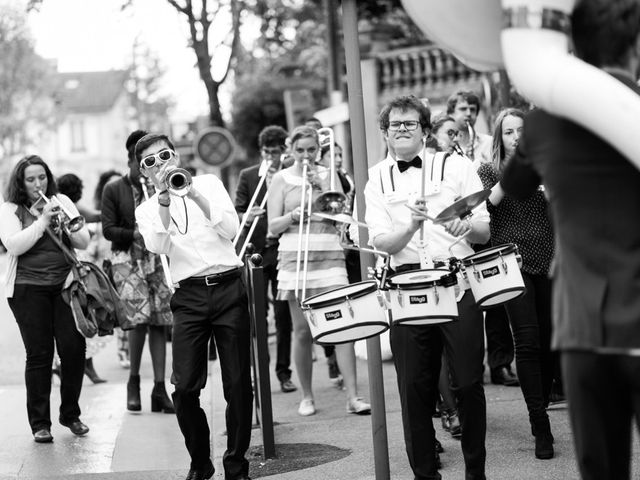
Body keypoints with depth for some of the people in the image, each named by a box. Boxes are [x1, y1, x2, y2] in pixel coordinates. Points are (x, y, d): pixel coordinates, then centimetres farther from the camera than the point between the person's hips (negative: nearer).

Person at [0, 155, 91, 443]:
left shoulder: (62, 202, 12)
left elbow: (84, 242, 8)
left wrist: (62, 222, -8)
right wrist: (43, 219, -13)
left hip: (65, 284, 3)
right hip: (28, 288, -3)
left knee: (74, 349, -3)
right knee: (39, 354, -4)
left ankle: (70, 414, 16)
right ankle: (39, 423, 6)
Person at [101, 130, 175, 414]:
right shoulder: (113, 190, 3)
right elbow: (108, 229, -2)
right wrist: (136, 234, -16)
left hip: (157, 259, 3)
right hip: (127, 259, -3)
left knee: (159, 321, -1)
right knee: (139, 316, -17)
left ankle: (159, 389, 4)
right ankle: (133, 381, 2)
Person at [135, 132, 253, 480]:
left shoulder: (208, 183, 11)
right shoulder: (147, 210, 12)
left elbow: (231, 229, -3)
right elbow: (159, 246, -8)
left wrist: (194, 195, -11)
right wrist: (164, 199, -14)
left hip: (228, 286, -1)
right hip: (189, 296, 1)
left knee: (238, 384, -3)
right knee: (185, 387, -8)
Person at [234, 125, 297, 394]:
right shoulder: (248, 176, 8)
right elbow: (237, 212, 4)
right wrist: (246, 217, -17)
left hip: (283, 252, -1)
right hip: (255, 253, 1)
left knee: (284, 315, 1)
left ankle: (284, 372, 11)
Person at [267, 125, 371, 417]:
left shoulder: (328, 176, 13)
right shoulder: (282, 179, 8)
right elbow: (273, 226, 3)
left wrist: (320, 186, -7)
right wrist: (293, 215, -17)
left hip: (330, 256, 1)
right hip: (295, 258, -1)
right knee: (302, 331, 2)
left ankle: (353, 396, -10)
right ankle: (307, 396, 15)